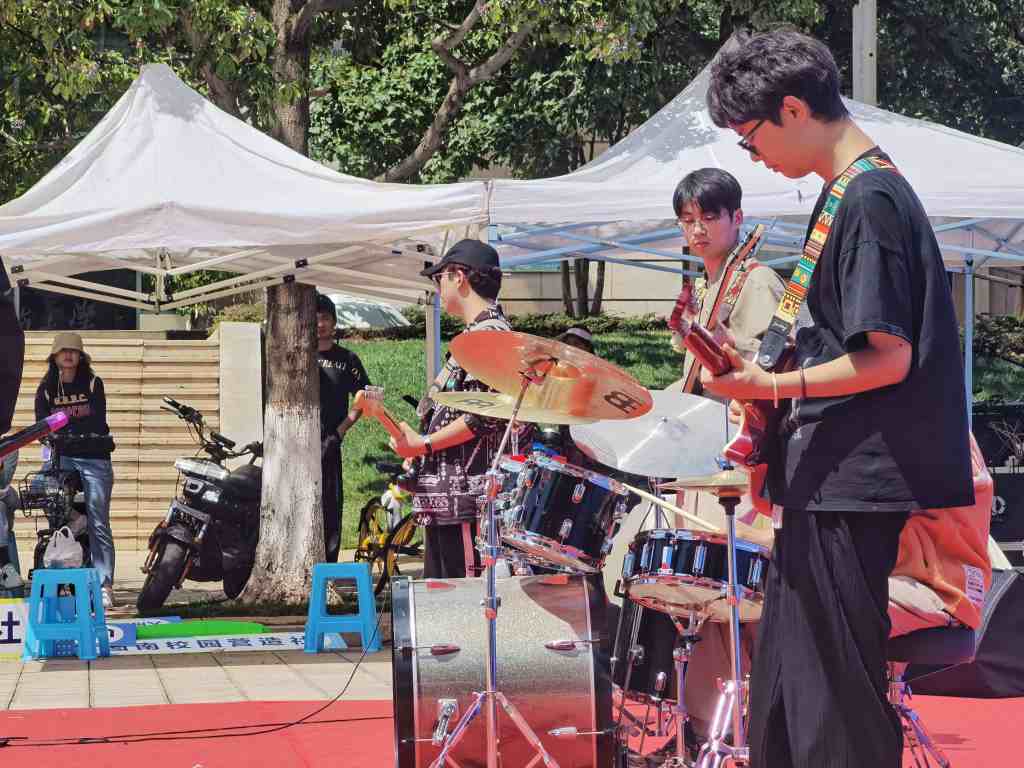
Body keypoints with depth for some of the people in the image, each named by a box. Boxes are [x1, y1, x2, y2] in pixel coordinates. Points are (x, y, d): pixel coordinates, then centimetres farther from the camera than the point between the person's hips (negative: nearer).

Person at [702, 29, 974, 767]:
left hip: (854, 486, -10)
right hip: (827, 481, 10)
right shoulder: (846, 194, 13)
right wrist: (755, 362, 10)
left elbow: (888, 358, -21)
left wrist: (768, 387, -18)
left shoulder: (869, 201, -17)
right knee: (785, 690, 16)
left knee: (839, 694, -3)